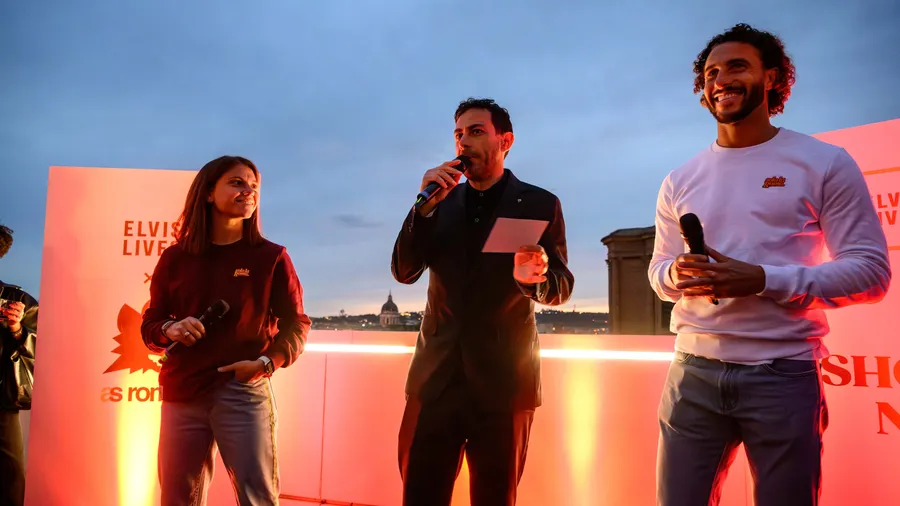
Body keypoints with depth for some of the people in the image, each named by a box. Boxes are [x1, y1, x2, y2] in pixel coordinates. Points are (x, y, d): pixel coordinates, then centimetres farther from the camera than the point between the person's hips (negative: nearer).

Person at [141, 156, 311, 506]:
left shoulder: (271, 256, 2)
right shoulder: (175, 258, 7)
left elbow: (295, 324, 3)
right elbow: (149, 325, 13)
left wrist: (268, 362, -14)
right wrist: (169, 330, -10)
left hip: (244, 392, -2)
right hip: (182, 394, 3)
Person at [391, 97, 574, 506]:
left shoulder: (540, 204, 1)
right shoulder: (440, 200, 10)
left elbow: (562, 288, -3)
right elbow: (404, 271, 1)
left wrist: (534, 278, -26)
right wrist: (426, 205, -12)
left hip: (503, 379, -2)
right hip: (437, 376, 3)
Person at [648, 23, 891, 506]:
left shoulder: (825, 163, 0)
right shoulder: (679, 181, 11)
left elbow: (871, 271, -5)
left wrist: (762, 280, -18)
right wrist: (675, 274, -9)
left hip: (783, 373, -3)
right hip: (694, 371, 3)